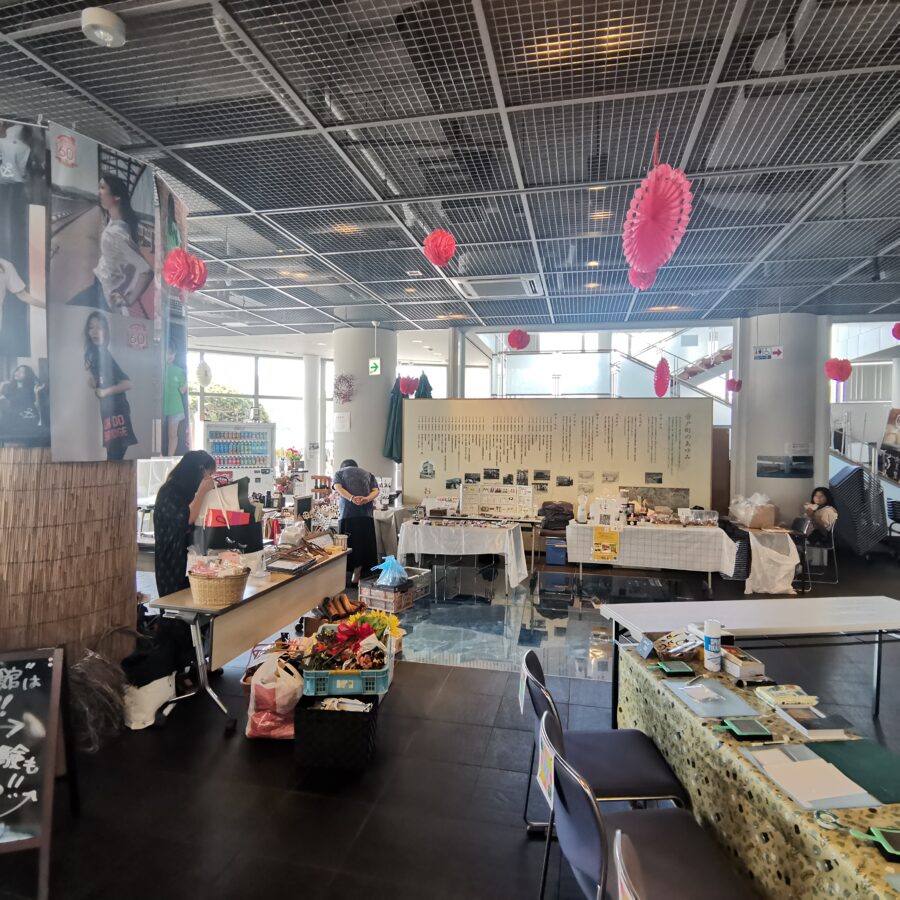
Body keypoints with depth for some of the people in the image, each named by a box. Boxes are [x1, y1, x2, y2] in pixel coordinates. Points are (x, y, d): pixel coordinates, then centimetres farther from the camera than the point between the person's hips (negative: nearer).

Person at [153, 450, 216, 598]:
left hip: (190, 555, 7)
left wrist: (204, 492, 5)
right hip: (173, 558, -7)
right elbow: (187, 519, -25)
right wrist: (202, 491, -20)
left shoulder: (189, 491, 12)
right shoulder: (169, 492, -13)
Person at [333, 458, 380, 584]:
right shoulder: (368, 474, 27)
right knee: (364, 545, 8)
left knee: (346, 545, 3)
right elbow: (375, 491, 8)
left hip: (347, 513, -2)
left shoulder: (339, 472, 19)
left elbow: (338, 488, -1)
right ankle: (356, 577, 11)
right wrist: (367, 499, -10)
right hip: (366, 514, 2)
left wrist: (352, 498, -15)